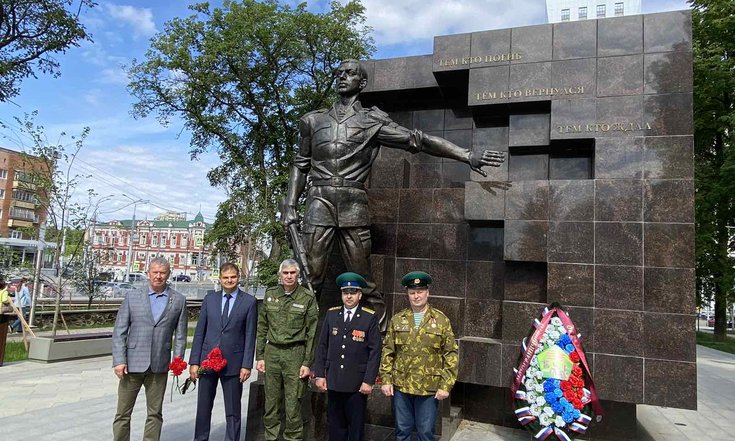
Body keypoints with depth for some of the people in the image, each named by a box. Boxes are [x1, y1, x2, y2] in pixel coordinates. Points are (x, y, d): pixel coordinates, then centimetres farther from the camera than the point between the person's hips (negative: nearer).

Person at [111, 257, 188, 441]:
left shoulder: (179, 300, 3)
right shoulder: (132, 297, 2)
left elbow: (180, 335, 4)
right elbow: (119, 331, -1)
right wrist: (119, 360, -9)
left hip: (159, 367, 1)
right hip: (132, 364, 0)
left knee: (155, 414, 11)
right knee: (123, 413, 7)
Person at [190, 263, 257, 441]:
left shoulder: (249, 301, -2)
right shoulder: (210, 299, 6)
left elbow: (250, 336, -3)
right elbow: (199, 332, 6)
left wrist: (247, 365, -8)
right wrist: (194, 361, 1)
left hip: (233, 363, -2)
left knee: (233, 411, 8)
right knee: (203, 408, 12)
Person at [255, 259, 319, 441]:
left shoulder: (308, 298, -3)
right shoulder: (270, 294, 7)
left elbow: (312, 332, -2)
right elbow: (262, 327, 11)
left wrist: (307, 363, -6)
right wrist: (259, 356, 6)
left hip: (295, 354, -3)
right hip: (272, 352, 3)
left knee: (293, 404, -1)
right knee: (271, 402, 9)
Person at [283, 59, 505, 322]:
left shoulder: (372, 121, 10)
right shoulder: (313, 120, 19)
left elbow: (418, 140, 3)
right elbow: (301, 165, 21)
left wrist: (467, 155, -5)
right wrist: (290, 205, 9)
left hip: (354, 205, -2)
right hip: (319, 202, 2)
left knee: (363, 281, -1)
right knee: (309, 278, -2)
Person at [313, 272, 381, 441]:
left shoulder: (370, 317, -5)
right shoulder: (331, 314, 4)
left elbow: (375, 351, -6)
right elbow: (322, 346, 7)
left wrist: (369, 381, -10)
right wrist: (319, 375, 2)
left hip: (358, 383, -2)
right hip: (333, 382, 3)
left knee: (356, 427, 9)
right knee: (335, 426, 11)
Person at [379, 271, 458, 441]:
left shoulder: (441, 320, -2)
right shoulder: (397, 320, 3)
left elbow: (451, 354, -3)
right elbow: (388, 352, 5)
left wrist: (446, 385, -8)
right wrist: (386, 380, -1)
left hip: (429, 388, -2)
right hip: (401, 386, 2)